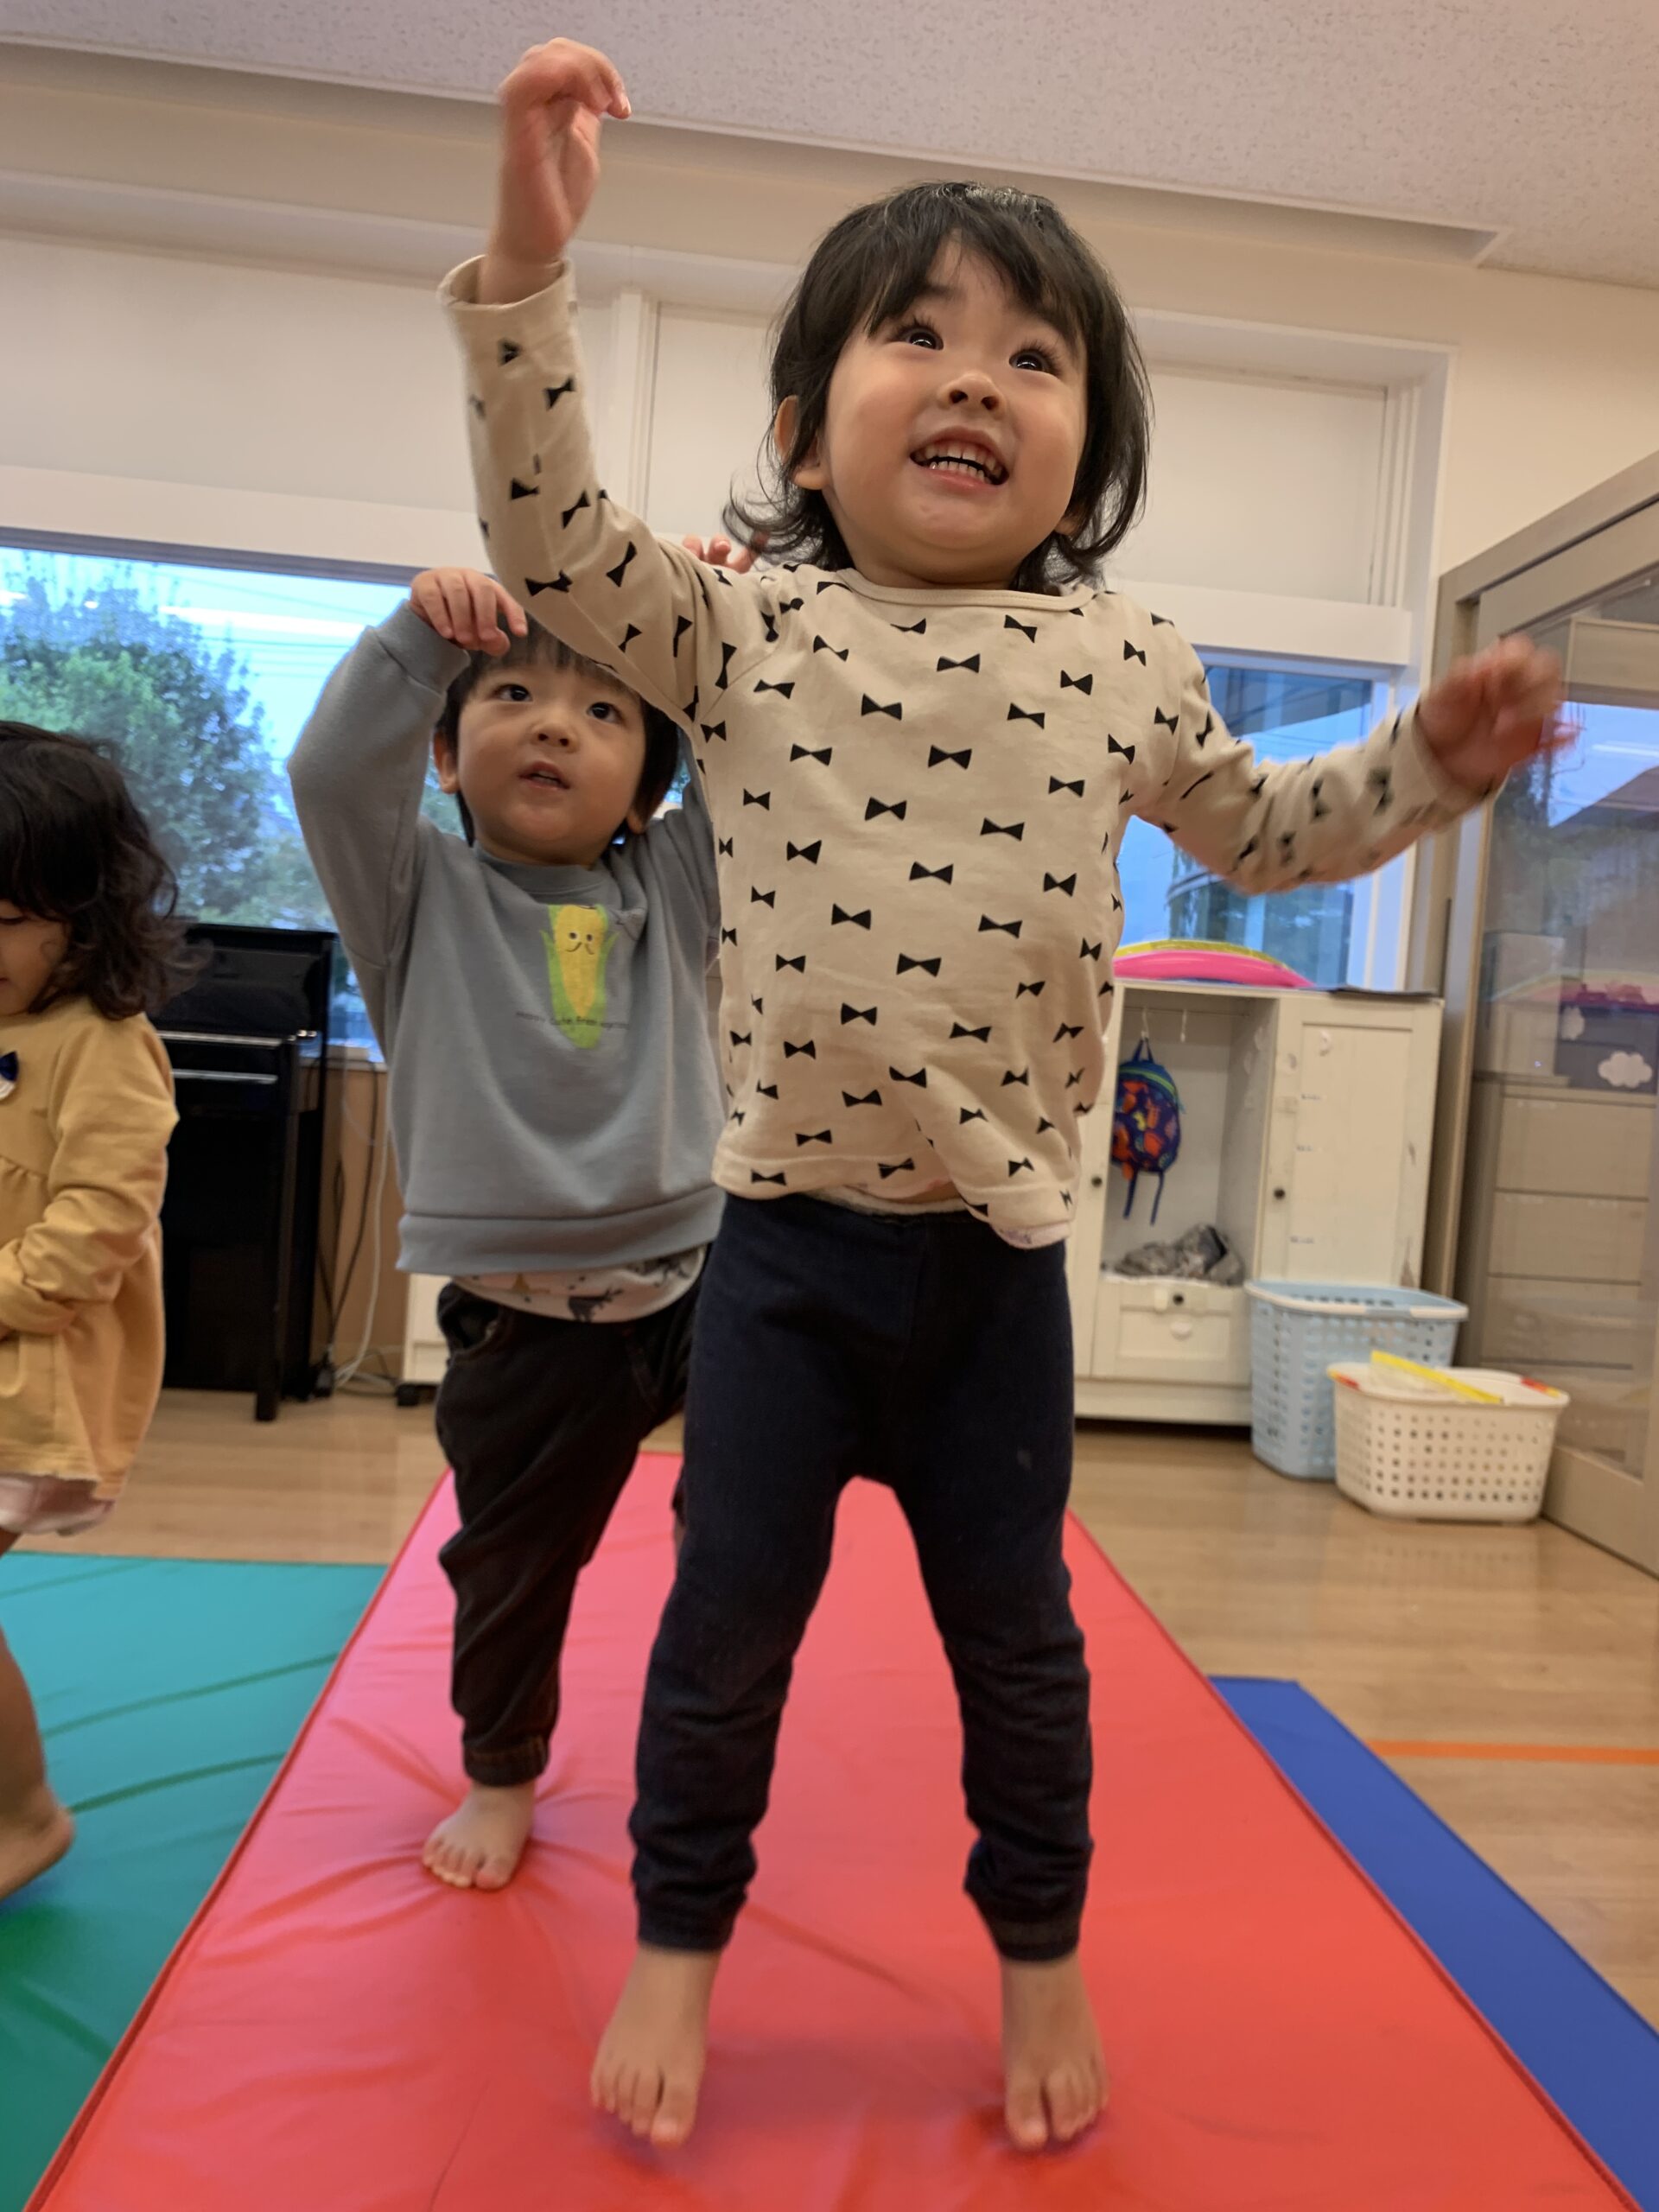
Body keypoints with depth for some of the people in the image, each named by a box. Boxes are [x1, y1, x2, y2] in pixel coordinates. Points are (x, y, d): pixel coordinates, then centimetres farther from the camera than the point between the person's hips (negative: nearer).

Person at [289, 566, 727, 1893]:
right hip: (524, 1321, -1)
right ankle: (502, 1774, 42)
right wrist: (422, 630, -22)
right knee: (512, 1560, 16)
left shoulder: (674, 886, 5)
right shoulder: (422, 894, 0)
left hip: (696, 1273, 1)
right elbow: (333, 770, -15)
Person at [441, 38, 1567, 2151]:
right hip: (786, 1235, -1)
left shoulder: (1127, 661, 4)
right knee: (730, 1613, 9)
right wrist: (526, 260, -8)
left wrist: (1431, 755, 5)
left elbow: (1256, 827, 17)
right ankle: (678, 1938, 35)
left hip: (1000, 1245, 1)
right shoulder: (739, 628, 0)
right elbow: (550, 537, -1)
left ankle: (1039, 1954, 39)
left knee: (1014, 1625, 15)